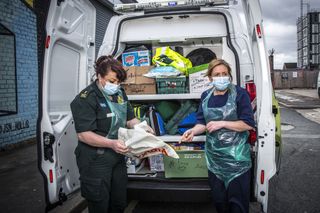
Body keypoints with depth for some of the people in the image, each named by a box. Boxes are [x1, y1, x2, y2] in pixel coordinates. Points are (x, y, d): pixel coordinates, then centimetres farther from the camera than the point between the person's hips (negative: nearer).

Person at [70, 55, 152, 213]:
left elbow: (129, 119, 16)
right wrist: (111, 143, -30)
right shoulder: (86, 99, -16)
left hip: (118, 157, 7)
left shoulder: (119, 93, 7)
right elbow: (83, 135, -21)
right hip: (96, 161, -7)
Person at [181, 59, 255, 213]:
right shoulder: (205, 96, 6)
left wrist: (222, 123, -19)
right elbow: (202, 122, 5)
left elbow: (248, 124, -13)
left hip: (236, 156, -4)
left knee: (237, 199, 8)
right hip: (214, 156, 4)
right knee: (218, 198, 17)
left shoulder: (239, 93, -9)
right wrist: (193, 131, -15)